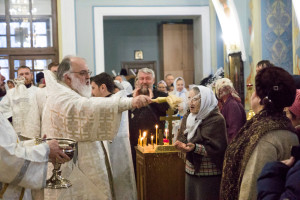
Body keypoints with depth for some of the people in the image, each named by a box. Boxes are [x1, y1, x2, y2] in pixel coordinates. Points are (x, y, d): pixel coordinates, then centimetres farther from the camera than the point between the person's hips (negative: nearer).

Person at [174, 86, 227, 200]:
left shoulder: (216, 120, -13)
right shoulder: (188, 118, 10)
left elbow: (217, 149, -18)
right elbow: (182, 138, 11)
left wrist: (195, 147, -28)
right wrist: (182, 145, -12)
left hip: (209, 175, -6)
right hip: (190, 171, 6)